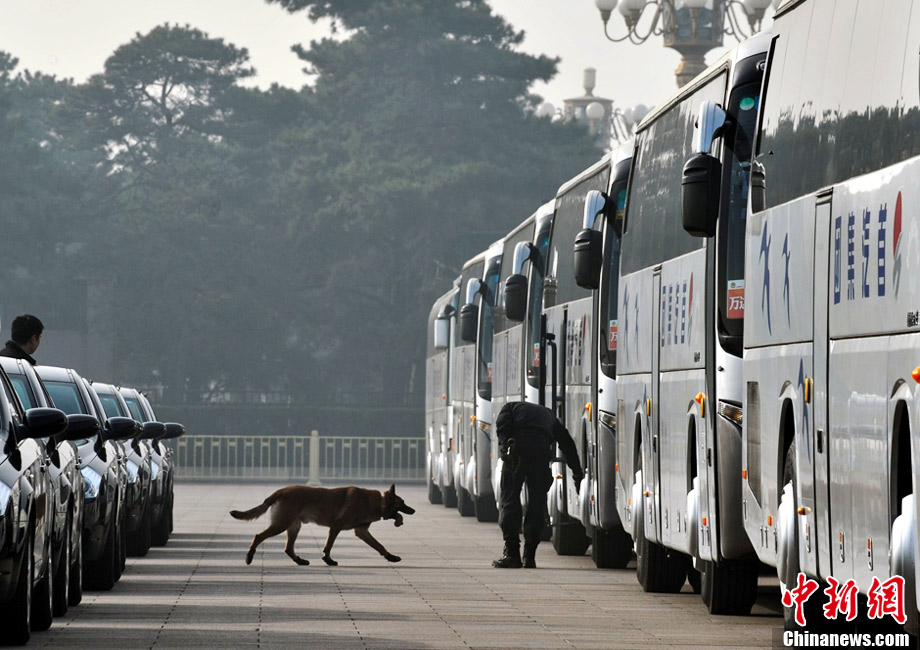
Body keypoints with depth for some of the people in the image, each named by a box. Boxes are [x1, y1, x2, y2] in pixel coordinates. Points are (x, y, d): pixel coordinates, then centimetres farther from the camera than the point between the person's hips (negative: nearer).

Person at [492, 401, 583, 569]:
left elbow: (502, 423, 4)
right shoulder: (548, 415, 36)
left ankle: (512, 553, -5)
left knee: (509, 498, 1)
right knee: (537, 501, 7)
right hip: (541, 447, 2)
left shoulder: (511, 407, 28)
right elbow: (567, 442, 34)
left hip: (518, 445, -2)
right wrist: (577, 472, 37)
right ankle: (529, 556, 5)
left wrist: (505, 444, -9)